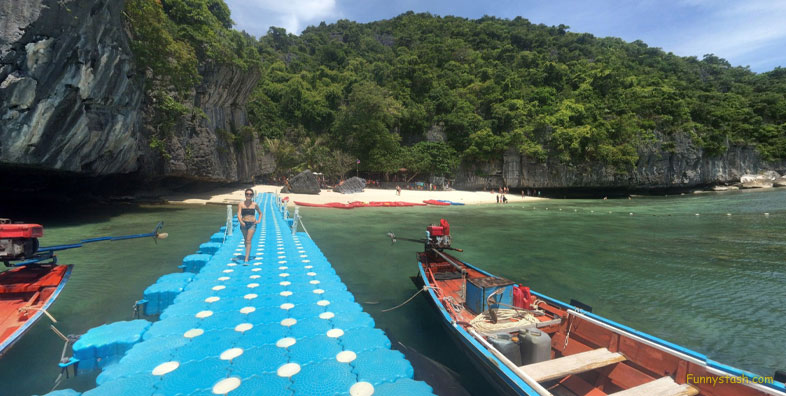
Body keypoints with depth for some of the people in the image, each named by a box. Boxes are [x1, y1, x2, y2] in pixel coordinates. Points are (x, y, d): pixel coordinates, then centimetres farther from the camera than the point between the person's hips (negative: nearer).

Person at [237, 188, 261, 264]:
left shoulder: (254, 204, 1)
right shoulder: (241, 204, -2)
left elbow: (260, 213, 17)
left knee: (248, 241, -11)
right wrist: (241, 222, -32)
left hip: (252, 224, -2)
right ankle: (247, 254, 43)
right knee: (245, 240, 17)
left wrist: (259, 220, 2)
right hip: (243, 224, 2)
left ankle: (246, 259, -14)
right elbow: (239, 214, -14)